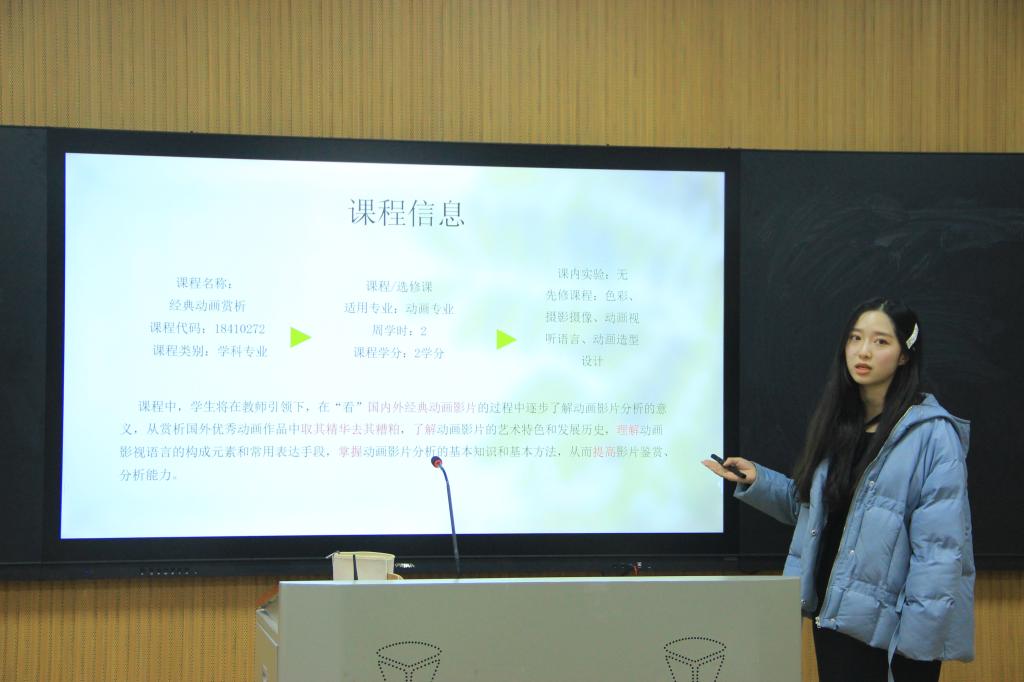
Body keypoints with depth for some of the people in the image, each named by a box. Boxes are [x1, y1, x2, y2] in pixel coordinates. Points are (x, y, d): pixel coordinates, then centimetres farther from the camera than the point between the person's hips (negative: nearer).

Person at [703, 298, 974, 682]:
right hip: (835, 611, 6)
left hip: (893, 623, -6)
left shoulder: (932, 434, -13)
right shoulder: (837, 423, 9)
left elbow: (940, 545, -17)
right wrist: (756, 481, 4)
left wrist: (919, 640, -21)